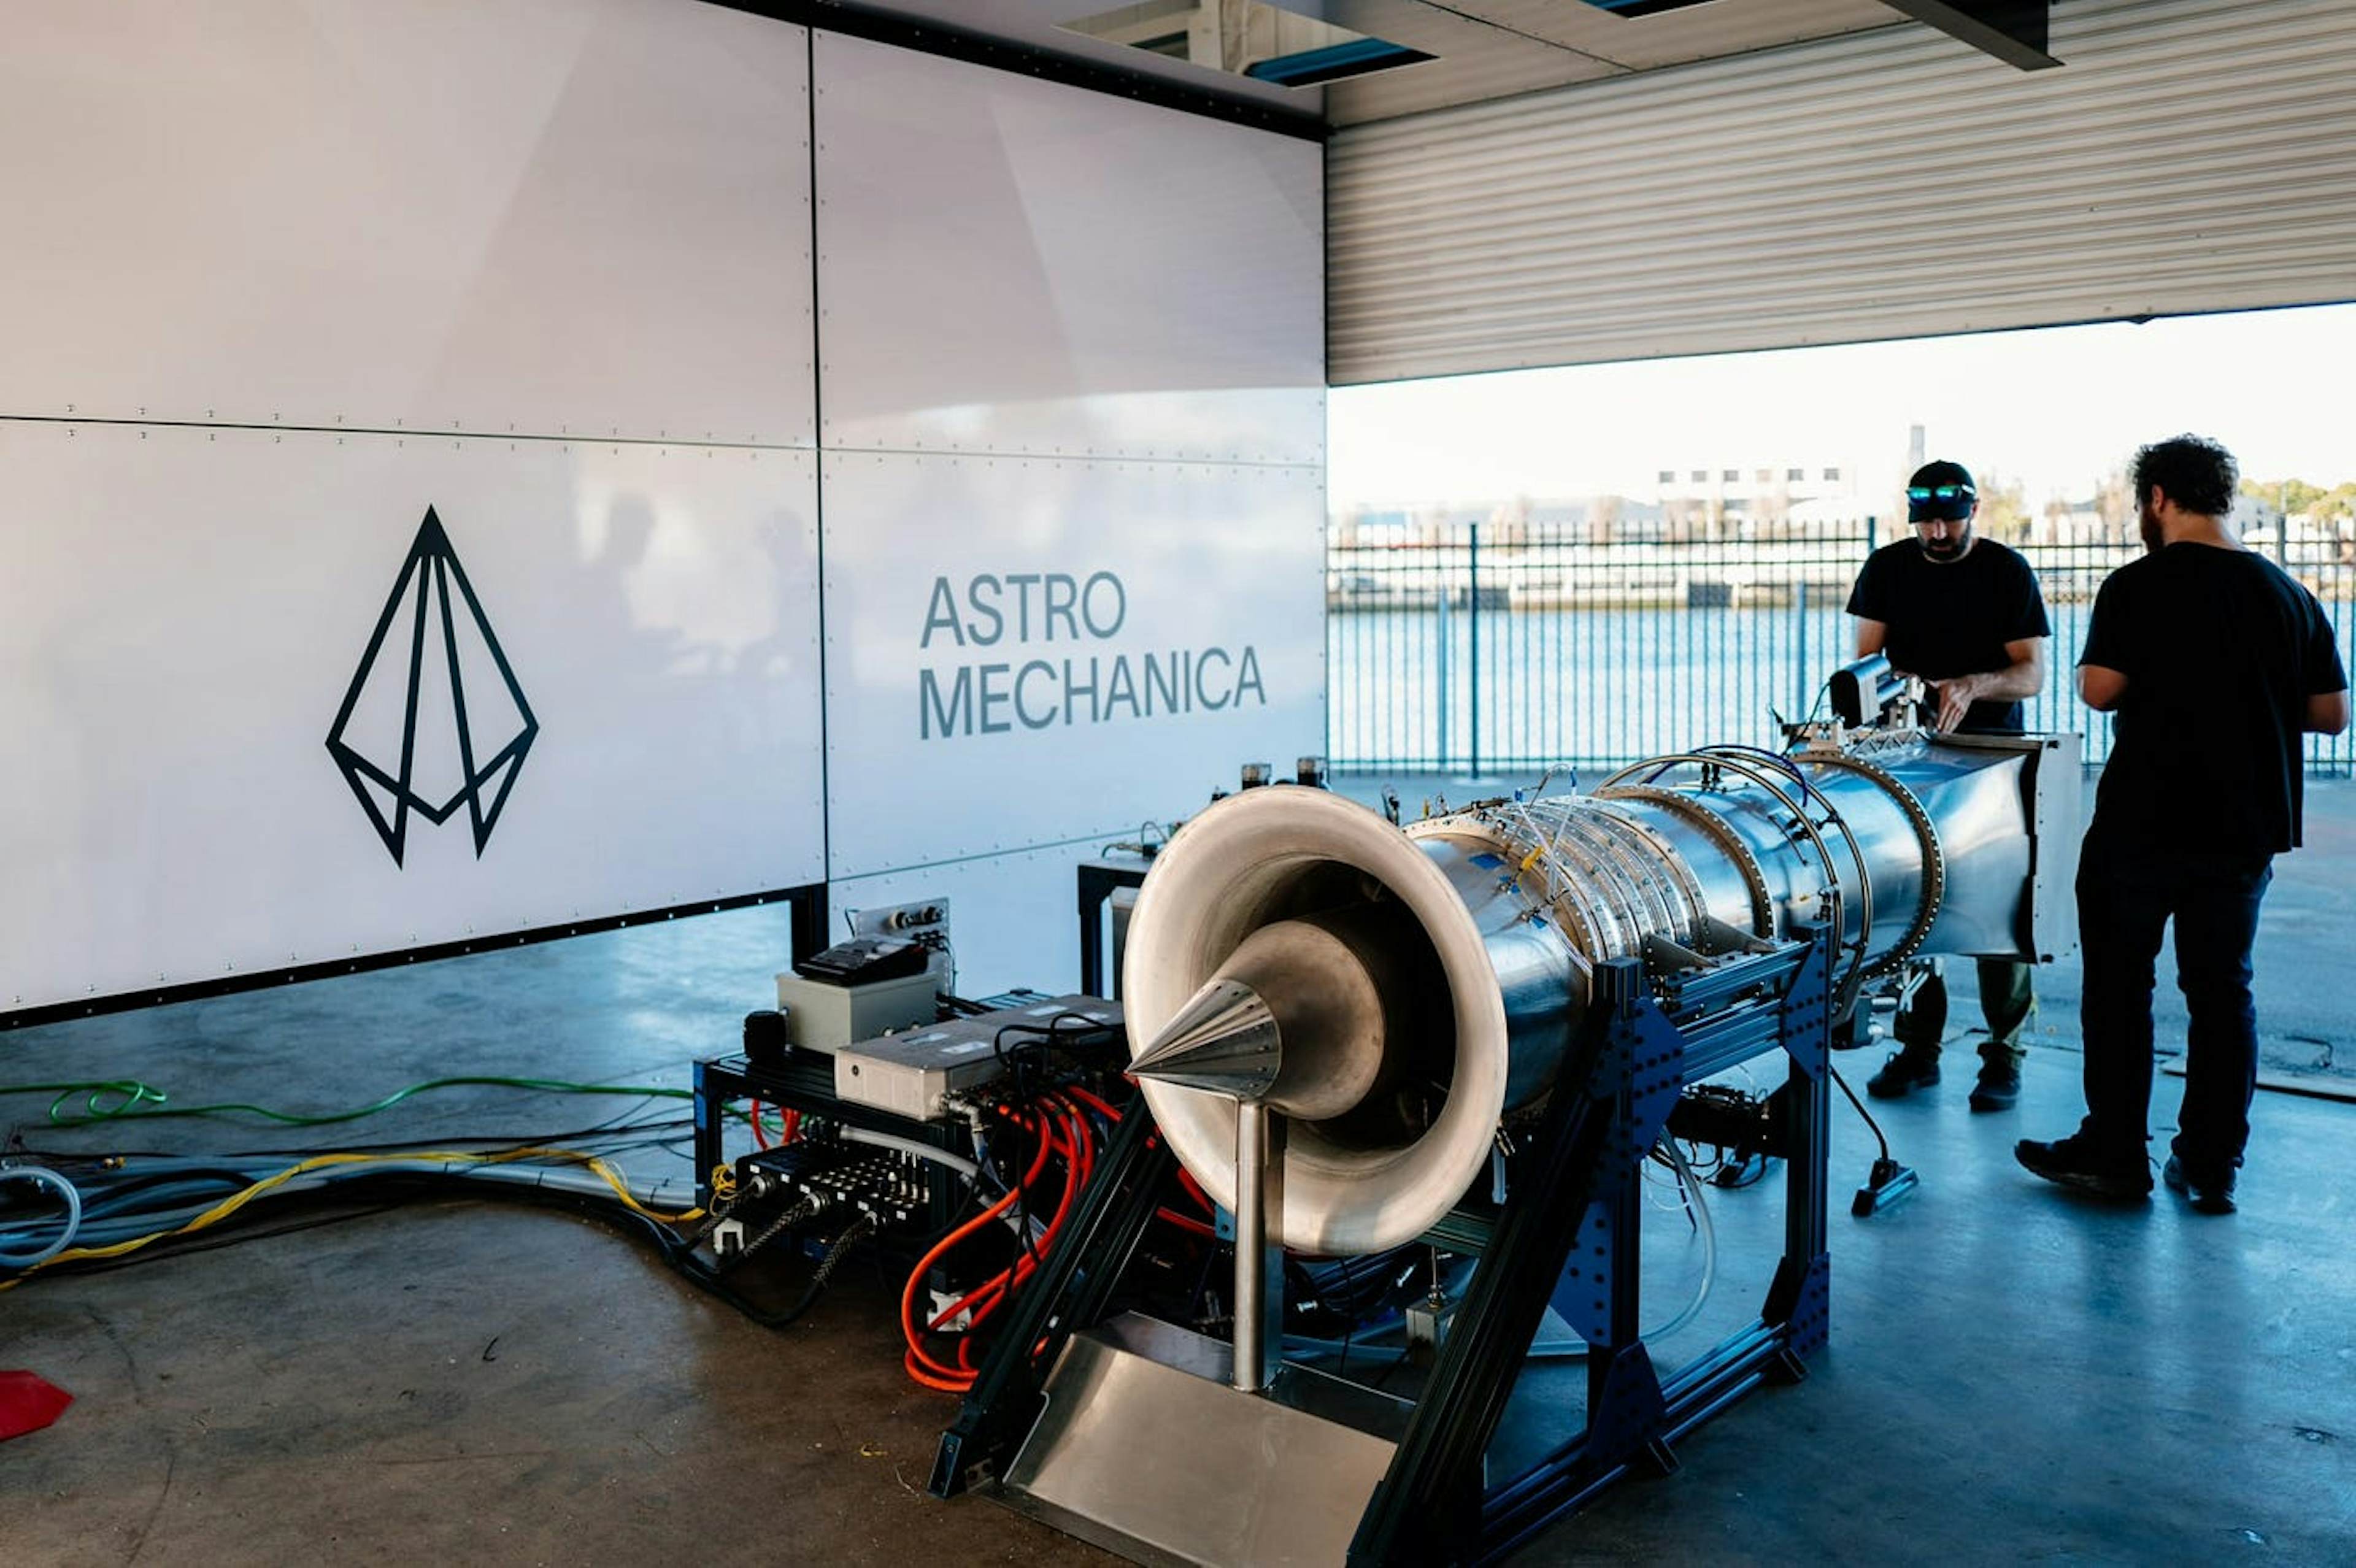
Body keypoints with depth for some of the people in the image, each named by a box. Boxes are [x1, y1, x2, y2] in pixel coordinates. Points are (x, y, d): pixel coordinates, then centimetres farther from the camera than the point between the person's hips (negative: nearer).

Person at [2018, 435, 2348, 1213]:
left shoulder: (2137, 587, -10)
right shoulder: (2288, 594, 3)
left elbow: (2099, 690, -14)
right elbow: (2332, 713, 6)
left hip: (2144, 821, -4)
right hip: (2246, 827, 4)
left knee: (2119, 983, 8)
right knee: (2222, 989, 12)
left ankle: (2114, 1154, 13)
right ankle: (2211, 1165, 17)